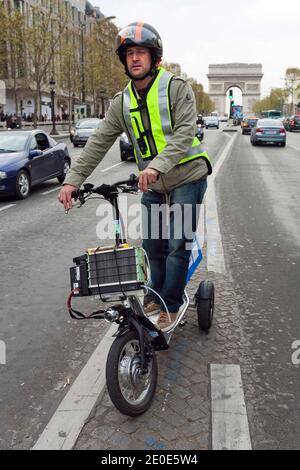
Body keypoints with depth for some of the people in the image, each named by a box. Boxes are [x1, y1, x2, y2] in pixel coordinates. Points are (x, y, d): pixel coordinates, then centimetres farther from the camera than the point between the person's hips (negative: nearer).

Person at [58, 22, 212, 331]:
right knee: (152, 244, 10)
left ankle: (171, 305, 11)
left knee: (178, 244, -5)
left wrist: (156, 165, -40)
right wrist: (73, 180, -14)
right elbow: (99, 143, -3)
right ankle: (157, 295, 31)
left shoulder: (177, 88, -11)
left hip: (187, 178, -4)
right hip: (153, 185, 5)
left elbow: (184, 134, -24)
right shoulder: (122, 102, 3)